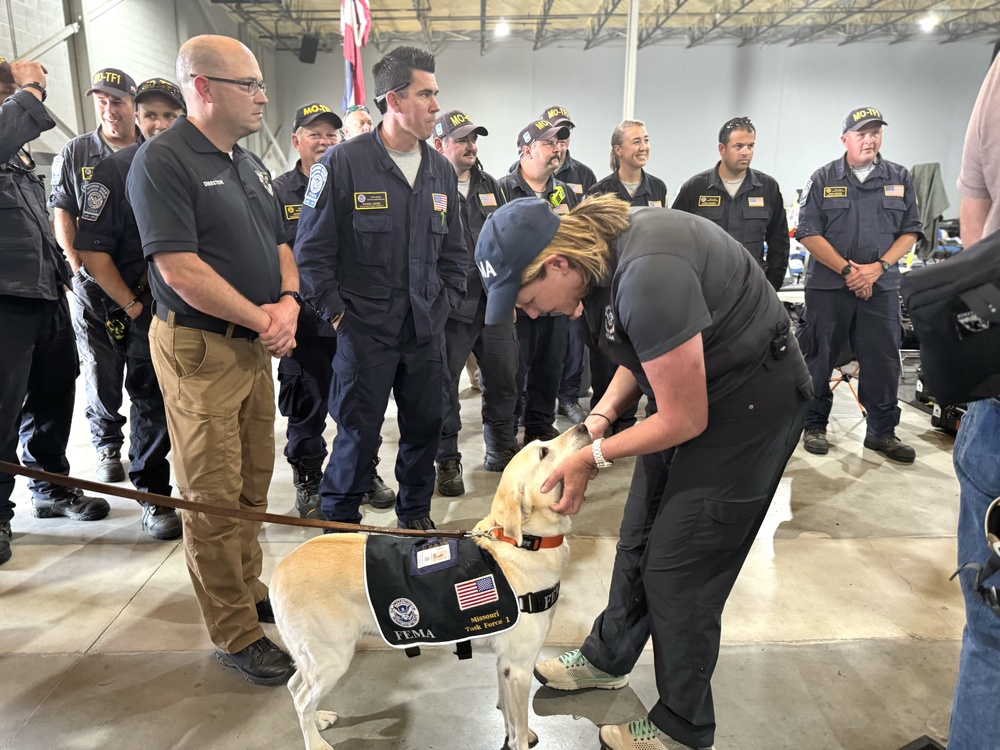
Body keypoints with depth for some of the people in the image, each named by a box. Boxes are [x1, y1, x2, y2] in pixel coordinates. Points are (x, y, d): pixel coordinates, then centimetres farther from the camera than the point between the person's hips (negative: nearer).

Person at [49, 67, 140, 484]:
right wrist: (78, 265, -6)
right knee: (100, 367, 5)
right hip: (93, 280, 1)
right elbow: (62, 214, 6)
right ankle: (107, 447, 18)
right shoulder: (75, 153, 7)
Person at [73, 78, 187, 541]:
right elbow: (92, 253, -5)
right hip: (144, 312, -3)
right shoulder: (114, 171, -1)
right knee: (152, 407, 4)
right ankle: (153, 497, 21)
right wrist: (132, 306, -10)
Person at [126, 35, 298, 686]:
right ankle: (236, 633, 12)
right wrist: (264, 320, -14)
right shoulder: (163, 161, -12)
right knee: (214, 498, 0)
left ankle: (249, 589, 34)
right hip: (199, 347, -8)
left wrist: (289, 301, -2)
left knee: (253, 484, 17)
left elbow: (280, 244, 18)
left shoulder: (251, 165, 14)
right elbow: (179, 270, -20)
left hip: (255, 345, 8)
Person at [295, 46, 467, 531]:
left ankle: (416, 513, 34)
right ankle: (338, 522, 25)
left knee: (425, 427, 13)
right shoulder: (342, 163, -6)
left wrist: (447, 304, 10)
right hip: (365, 331, -5)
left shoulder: (441, 171, 11)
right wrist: (335, 312, -7)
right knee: (357, 432, 4)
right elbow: (312, 249, -5)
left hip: (427, 331, 5)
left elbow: (454, 252, 18)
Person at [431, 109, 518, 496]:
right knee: (444, 385, 1)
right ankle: (448, 460, 16)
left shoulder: (489, 185, 16)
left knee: (503, 378, 12)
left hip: (495, 303, 6)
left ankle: (502, 449, 30)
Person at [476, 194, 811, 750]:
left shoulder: (647, 277, -34)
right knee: (640, 538, 17)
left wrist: (593, 457, -15)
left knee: (679, 567, -2)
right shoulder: (594, 246, -6)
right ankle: (608, 659, 41)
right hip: (691, 382, 9)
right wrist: (602, 415, -6)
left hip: (751, 400, -9)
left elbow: (684, 420, -25)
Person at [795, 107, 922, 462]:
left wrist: (878, 267, -9)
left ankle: (882, 432, 16)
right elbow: (808, 233, -5)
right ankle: (814, 426, 18)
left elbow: (910, 232, 7)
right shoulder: (823, 179, 2)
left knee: (884, 362, 4)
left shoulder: (900, 179, 9)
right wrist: (847, 269, -13)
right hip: (827, 286, -2)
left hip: (882, 287, 2)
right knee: (819, 360, 4)